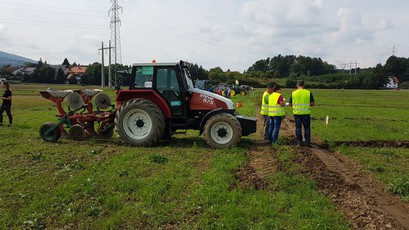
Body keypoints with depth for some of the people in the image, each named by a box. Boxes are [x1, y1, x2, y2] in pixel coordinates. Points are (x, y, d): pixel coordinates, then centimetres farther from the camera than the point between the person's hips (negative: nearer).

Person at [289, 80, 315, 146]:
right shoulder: (308, 93, -3)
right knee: (307, 128, 8)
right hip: (306, 113, -1)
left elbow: (290, 104, 2)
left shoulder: (293, 93, -1)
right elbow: (312, 103, -4)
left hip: (296, 113, 1)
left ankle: (299, 142, 9)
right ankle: (307, 142, 10)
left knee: (298, 127, 8)